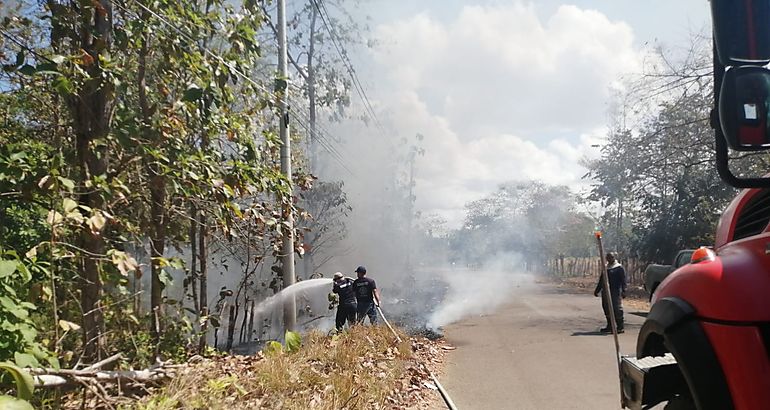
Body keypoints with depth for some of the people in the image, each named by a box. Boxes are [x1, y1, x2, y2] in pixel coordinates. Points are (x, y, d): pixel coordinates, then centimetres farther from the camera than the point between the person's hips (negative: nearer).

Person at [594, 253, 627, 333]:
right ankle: (610, 326, 17)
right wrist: (597, 290, 25)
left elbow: (623, 280, -7)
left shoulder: (619, 268, -1)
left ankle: (620, 327, -3)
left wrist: (623, 291, -18)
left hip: (615, 292, -7)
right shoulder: (606, 268, 19)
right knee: (606, 308, 8)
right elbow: (601, 280, 26)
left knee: (617, 308, -8)